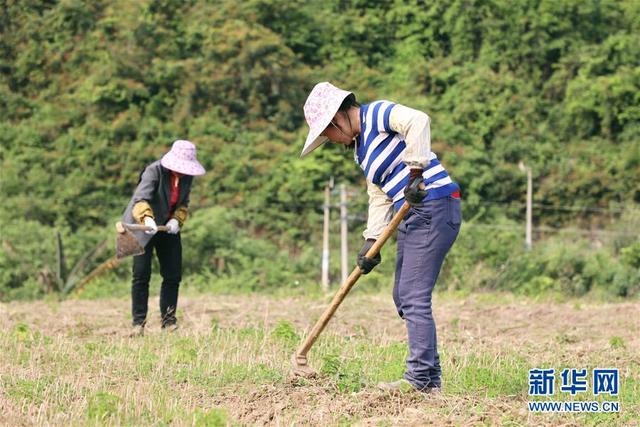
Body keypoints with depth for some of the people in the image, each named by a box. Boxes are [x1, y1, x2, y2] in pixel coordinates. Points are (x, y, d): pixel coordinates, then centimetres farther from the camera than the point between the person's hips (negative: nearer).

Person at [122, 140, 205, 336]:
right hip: (144, 226, -5)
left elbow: (183, 203, 7)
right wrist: (146, 218, -55)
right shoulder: (154, 171, -23)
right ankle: (138, 323, -2)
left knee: (173, 275, 2)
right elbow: (141, 197, -36)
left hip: (168, 228, 5)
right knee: (141, 275, -8)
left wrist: (177, 220, -14)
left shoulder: (187, 176, -4)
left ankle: (168, 320, 12)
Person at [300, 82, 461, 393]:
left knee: (414, 298, -11)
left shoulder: (376, 115, -7)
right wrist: (371, 241, 9)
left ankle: (421, 378, -7)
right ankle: (430, 375, 18)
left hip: (434, 208, -10)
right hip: (412, 217, 10)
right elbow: (379, 197, 20)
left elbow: (418, 121, -25)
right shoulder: (360, 150, 21)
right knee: (402, 297, 13)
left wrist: (415, 172, -28)